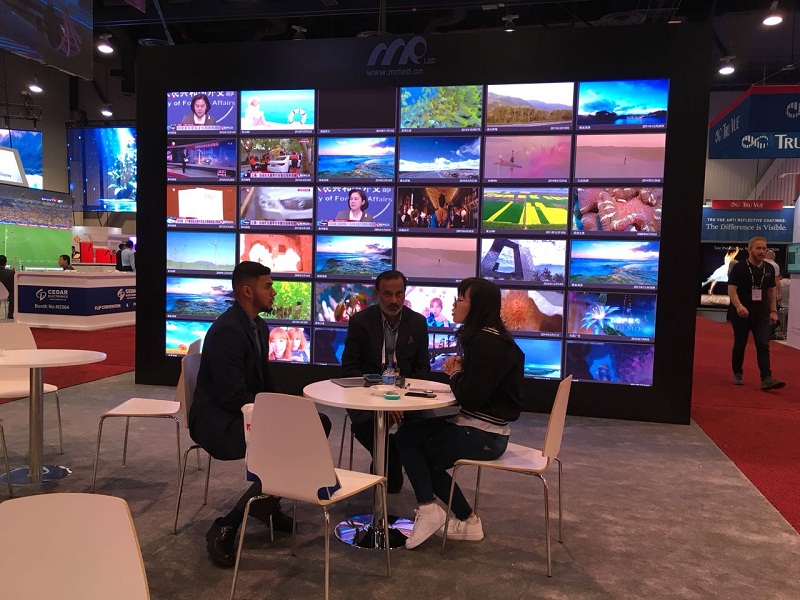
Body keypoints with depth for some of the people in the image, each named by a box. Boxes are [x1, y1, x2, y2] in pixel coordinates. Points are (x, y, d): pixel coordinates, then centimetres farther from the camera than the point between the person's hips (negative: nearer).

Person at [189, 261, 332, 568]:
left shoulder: (259, 326, 9)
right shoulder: (226, 331, -21)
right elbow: (233, 396, -25)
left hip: (247, 411, 10)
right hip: (217, 419, -10)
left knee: (319, 424, 2)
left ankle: (268, 502, 12)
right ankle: (225, 528, -16)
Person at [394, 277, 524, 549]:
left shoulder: (488, 342, -21)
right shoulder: (483, 337, 10)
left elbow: (469, 398, -22)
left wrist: (456, 373, -4)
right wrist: (460, 367, -2)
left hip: (483, 434, -9)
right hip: (478, 426, 9)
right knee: (407, 434, 3)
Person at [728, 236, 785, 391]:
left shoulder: (769, 269, 10)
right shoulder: (739, 267, -7)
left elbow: (771, 291, 17)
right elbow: (731, 289, -13)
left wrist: (773, 311, 10)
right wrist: (738, 306, -29)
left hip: (762, 315, 4)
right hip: (741, 313, -3)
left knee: (763, 345, -8)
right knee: (739, 345, 8)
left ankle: (766, 379, -15)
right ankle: (737, 375, 23)